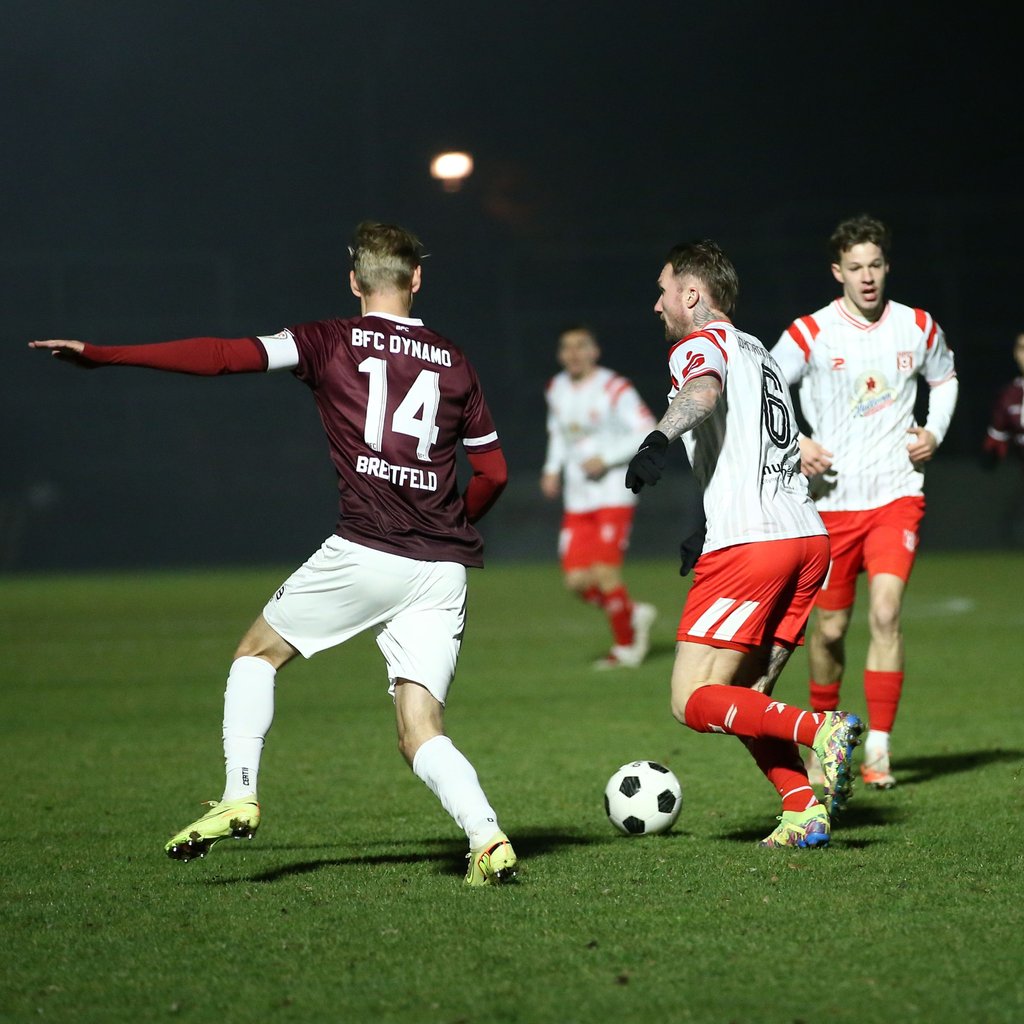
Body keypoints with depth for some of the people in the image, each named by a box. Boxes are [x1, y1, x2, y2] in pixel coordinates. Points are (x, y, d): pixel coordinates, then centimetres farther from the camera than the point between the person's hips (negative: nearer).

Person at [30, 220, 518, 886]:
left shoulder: (332, 342, 4)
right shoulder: (454, 362, 14)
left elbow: (226, 356, -5)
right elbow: (494, 471, 18)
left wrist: (100, 355, -3)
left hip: (365, 553, -3)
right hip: (444, 570, 3)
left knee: (258, 654, 20)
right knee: (422, 736, 5)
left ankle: (239, 797, 5)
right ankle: (487, 837, -18)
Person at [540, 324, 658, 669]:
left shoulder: (614, 389, -12)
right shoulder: (556, 389, 9)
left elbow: (647, 431, -13)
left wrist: (606, 459, -18)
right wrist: (552, 469, 11)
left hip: (614, 495, -6)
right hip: (577, 500, 6)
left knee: (605, 571, -13)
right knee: (577, 580, -2)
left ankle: (626, 647, 6)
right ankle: (635, 615, 23)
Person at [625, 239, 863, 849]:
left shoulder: (700, 344, -1)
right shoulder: (757, 351, 26)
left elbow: (704, 390, -27)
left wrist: (660, 440, -46)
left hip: (749, 547, -9)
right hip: (809, 537, 9)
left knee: (695, 703, -4)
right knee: (746, 699, 14)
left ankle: (821, 729, -21)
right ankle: (806, 810, -3)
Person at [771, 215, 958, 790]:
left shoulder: (919, 328, 3)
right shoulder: (810, 333, -5)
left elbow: (945, 379, 23)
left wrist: (935, 433, 7)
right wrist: (794, 444, -12)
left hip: (897, 494, 0)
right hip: (832, 500, 0)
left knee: (886, 611, -17)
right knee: (831, 627, 6)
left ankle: (880, 748, -14)